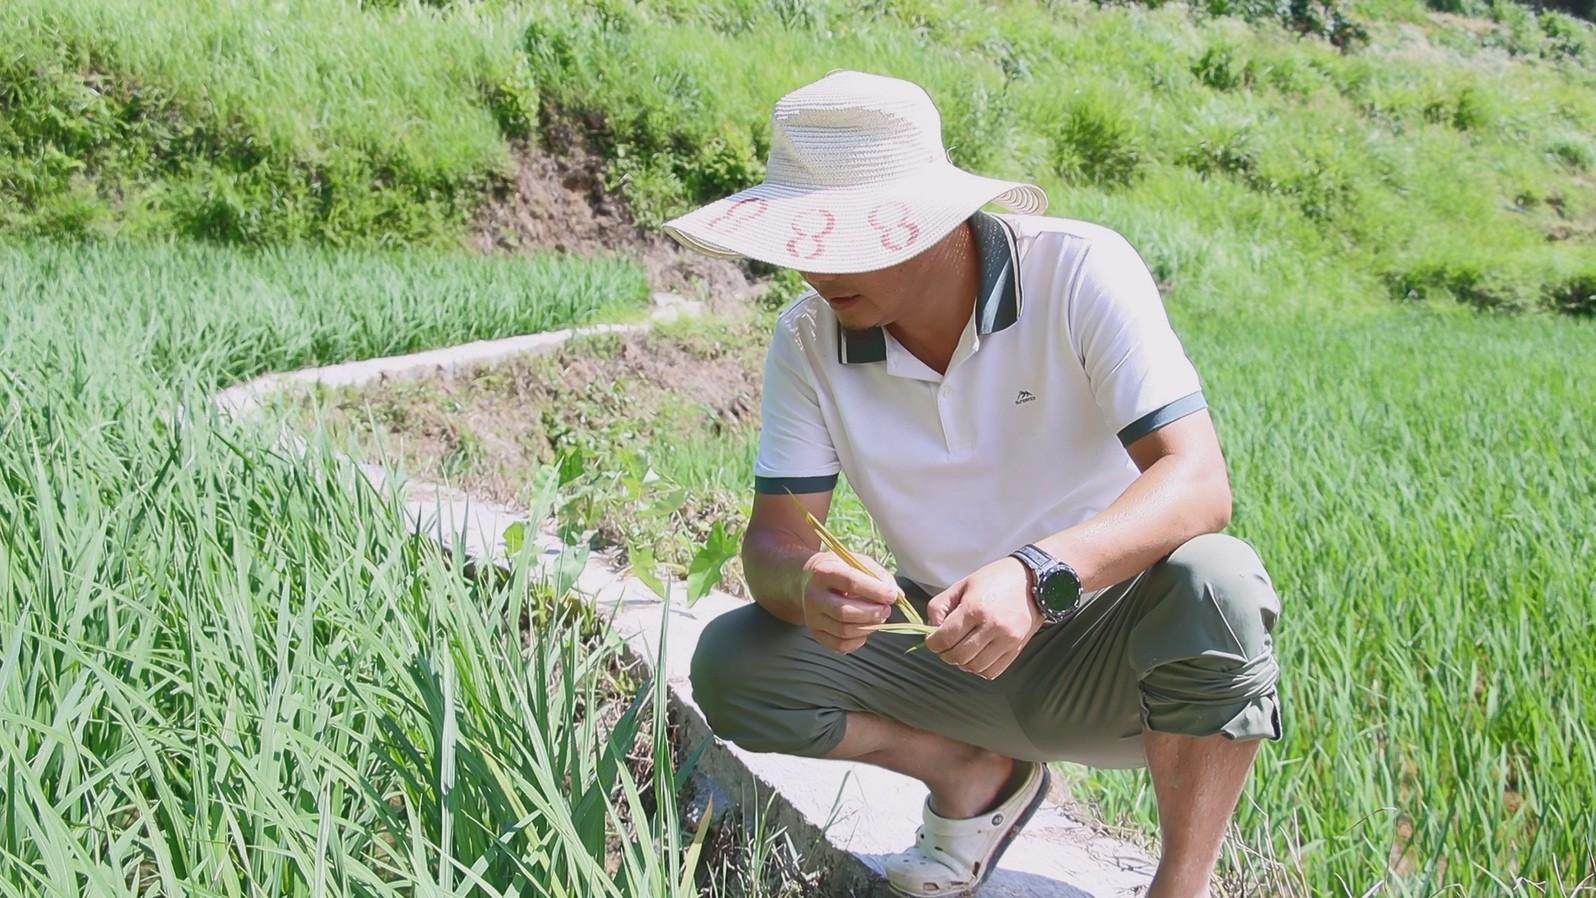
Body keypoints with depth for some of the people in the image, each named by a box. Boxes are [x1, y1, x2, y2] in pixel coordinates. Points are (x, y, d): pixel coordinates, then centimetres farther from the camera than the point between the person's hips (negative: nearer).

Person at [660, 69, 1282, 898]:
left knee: (1212, 585, -35)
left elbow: (1199, 485, -29)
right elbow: (775, 534, -10)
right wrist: (808, 581, -36)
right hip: (957, 655, 4)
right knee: (729, 667, -15)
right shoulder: (810, 339, -10)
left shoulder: (1081, 272, -21)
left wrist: (1036, 575, -47)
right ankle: (976, 775, 8)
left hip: (1112, 651, -3)